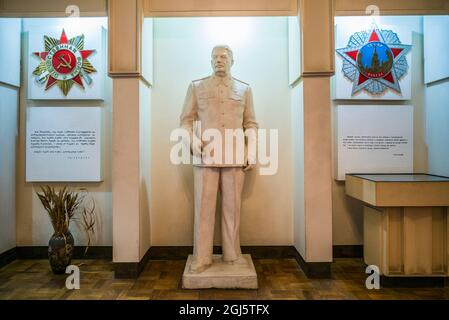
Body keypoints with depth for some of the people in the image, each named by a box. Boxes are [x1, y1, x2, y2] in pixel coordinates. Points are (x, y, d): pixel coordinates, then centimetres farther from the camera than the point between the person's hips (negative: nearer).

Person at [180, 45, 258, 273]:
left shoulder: (244, 89, 14)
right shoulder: (196, 87, 11)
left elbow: (251, 124, 12)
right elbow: (186, 119, 9)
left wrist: (252, 152, 2)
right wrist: (192, 139, -10)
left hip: (235, 157, 1)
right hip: (205, 156, -1)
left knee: (232, 207, 5)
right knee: (203, 207, -1)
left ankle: (232, 255, 17)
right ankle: (202, 258, 10)